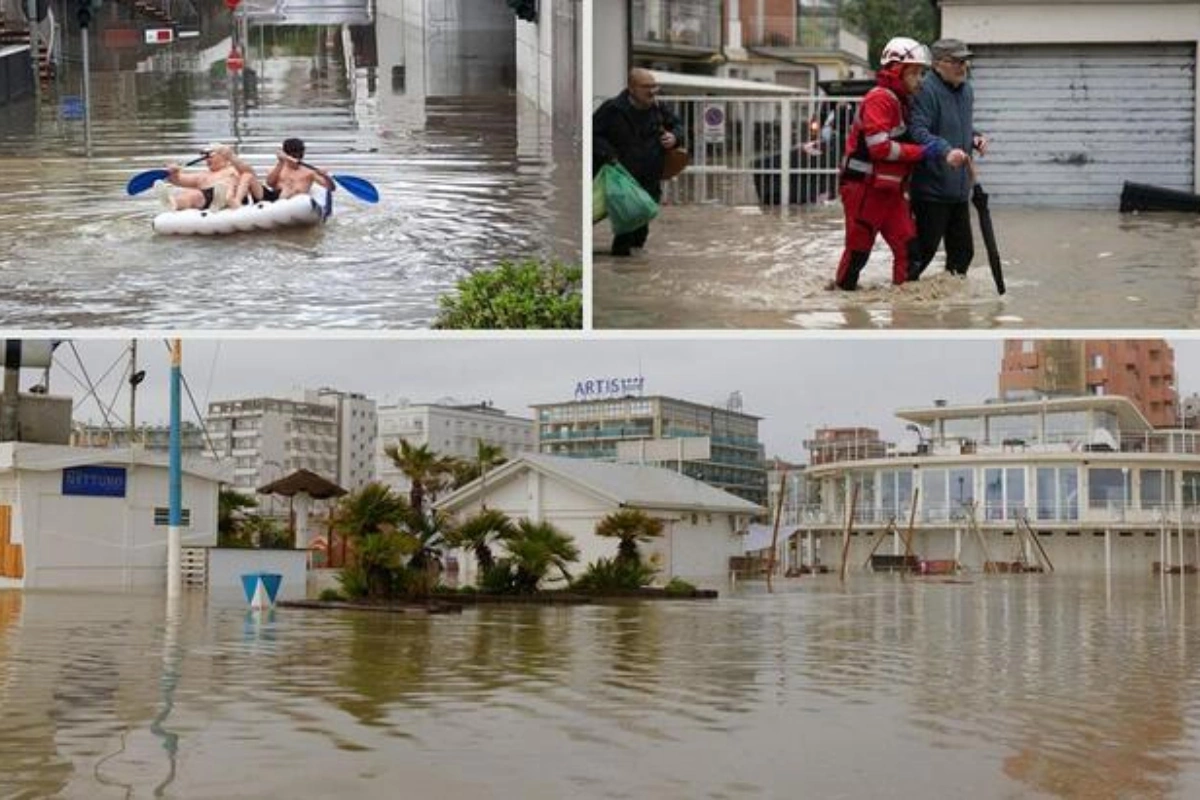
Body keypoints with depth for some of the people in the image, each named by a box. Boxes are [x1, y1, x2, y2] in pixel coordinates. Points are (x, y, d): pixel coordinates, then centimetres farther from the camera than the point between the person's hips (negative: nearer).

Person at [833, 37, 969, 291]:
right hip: (864, 188, -9)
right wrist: (923, 151, -22)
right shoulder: (879, 99, -15)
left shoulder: (902, 102, 17)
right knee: (859, 247, 1)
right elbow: (880, 147, -24)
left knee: (908, 246, 0)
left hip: (890, 190, 9)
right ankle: (843, 289, 16)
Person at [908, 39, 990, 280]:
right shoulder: (927, 91, -16)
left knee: (962, 250, 14)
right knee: (925, 249, -4)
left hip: (959, 188, 9)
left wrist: (975, 138, 9)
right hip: (932, 189, -9)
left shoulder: (966, 90, 14)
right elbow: (918, 132, -26)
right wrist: (945, 150, -41)